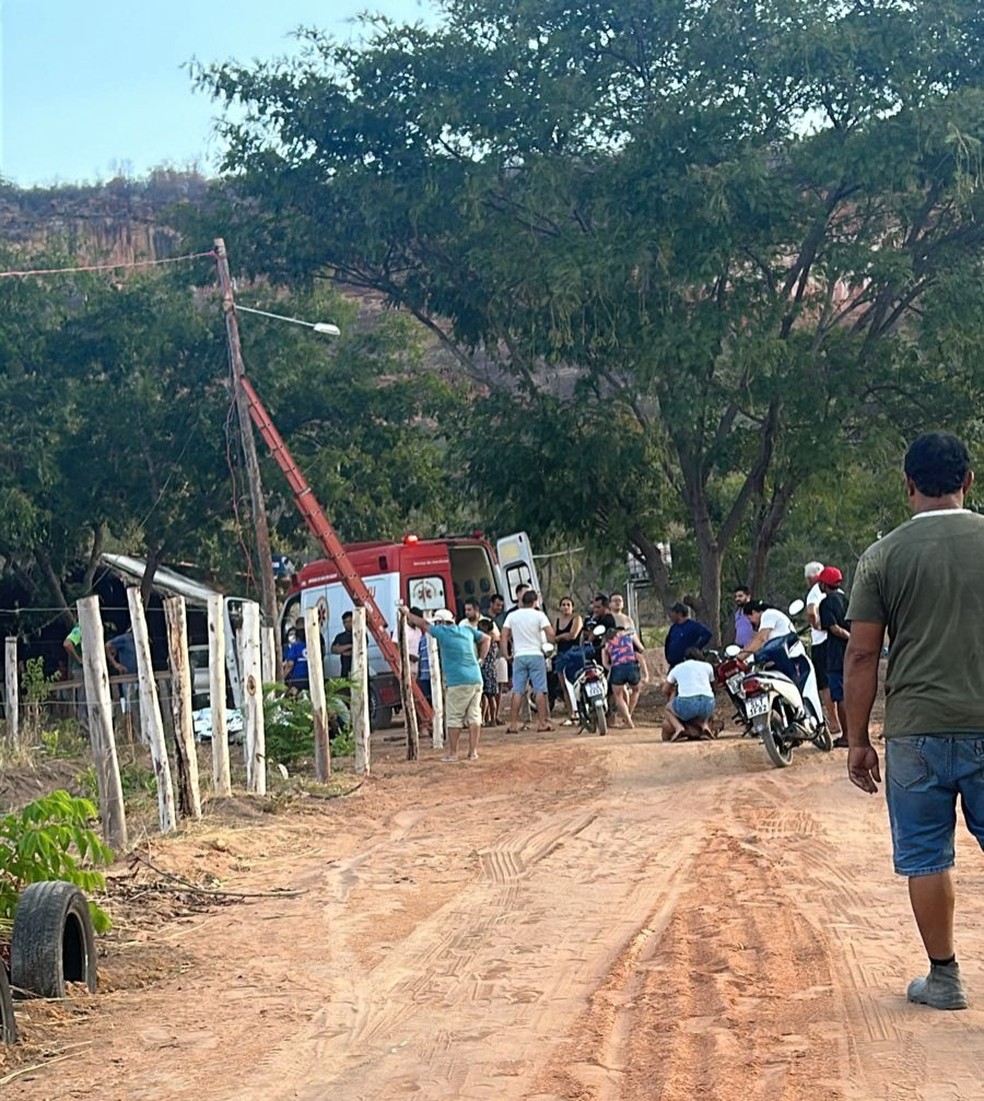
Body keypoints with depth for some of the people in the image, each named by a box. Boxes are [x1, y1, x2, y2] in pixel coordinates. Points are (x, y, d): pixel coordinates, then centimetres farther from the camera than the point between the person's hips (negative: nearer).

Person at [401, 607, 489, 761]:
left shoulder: (442, 632, -2)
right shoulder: (467, 631, 13)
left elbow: (423, 623, 10)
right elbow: (486, 639, 25)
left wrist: (407, 613, 24)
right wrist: (480, 660, 22)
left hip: (457, 682, -6)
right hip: (476, 679, 6)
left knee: (454, 718, 0)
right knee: (474, 715, 7)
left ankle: (452, 753, 2)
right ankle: (473, 751, 8)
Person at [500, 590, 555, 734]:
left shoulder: (512, 616, 7)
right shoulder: (538, 615, -1)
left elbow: (504, 636, 2)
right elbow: (550, 633, -10)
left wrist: (506, 654, 5)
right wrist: (550, 641, 11)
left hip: (519, 656, 2)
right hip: (536, 655, -2)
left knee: (517, 691, 2)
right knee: (540, 690, 1)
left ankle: (513, 724, -1)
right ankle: (542, 722, 0)